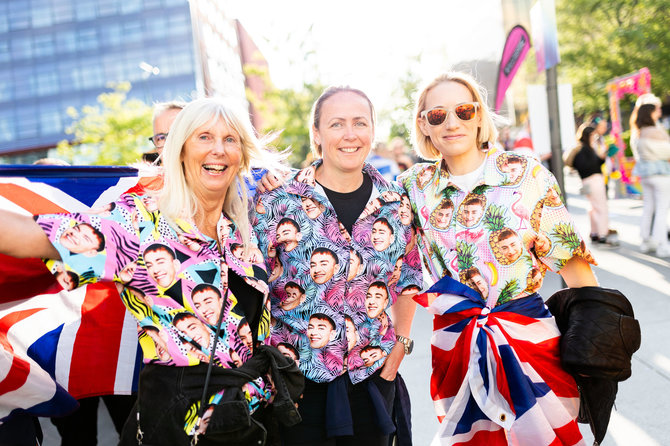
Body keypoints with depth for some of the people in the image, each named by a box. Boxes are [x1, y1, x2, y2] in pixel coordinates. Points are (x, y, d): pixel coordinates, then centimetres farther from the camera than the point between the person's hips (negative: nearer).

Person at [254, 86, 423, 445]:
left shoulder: (394, 202, 2)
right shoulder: (280, 198, -8)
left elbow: (407, 280, 12)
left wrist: (400, 344, 6)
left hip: (373, 374, 3)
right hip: (299, 374, -3)